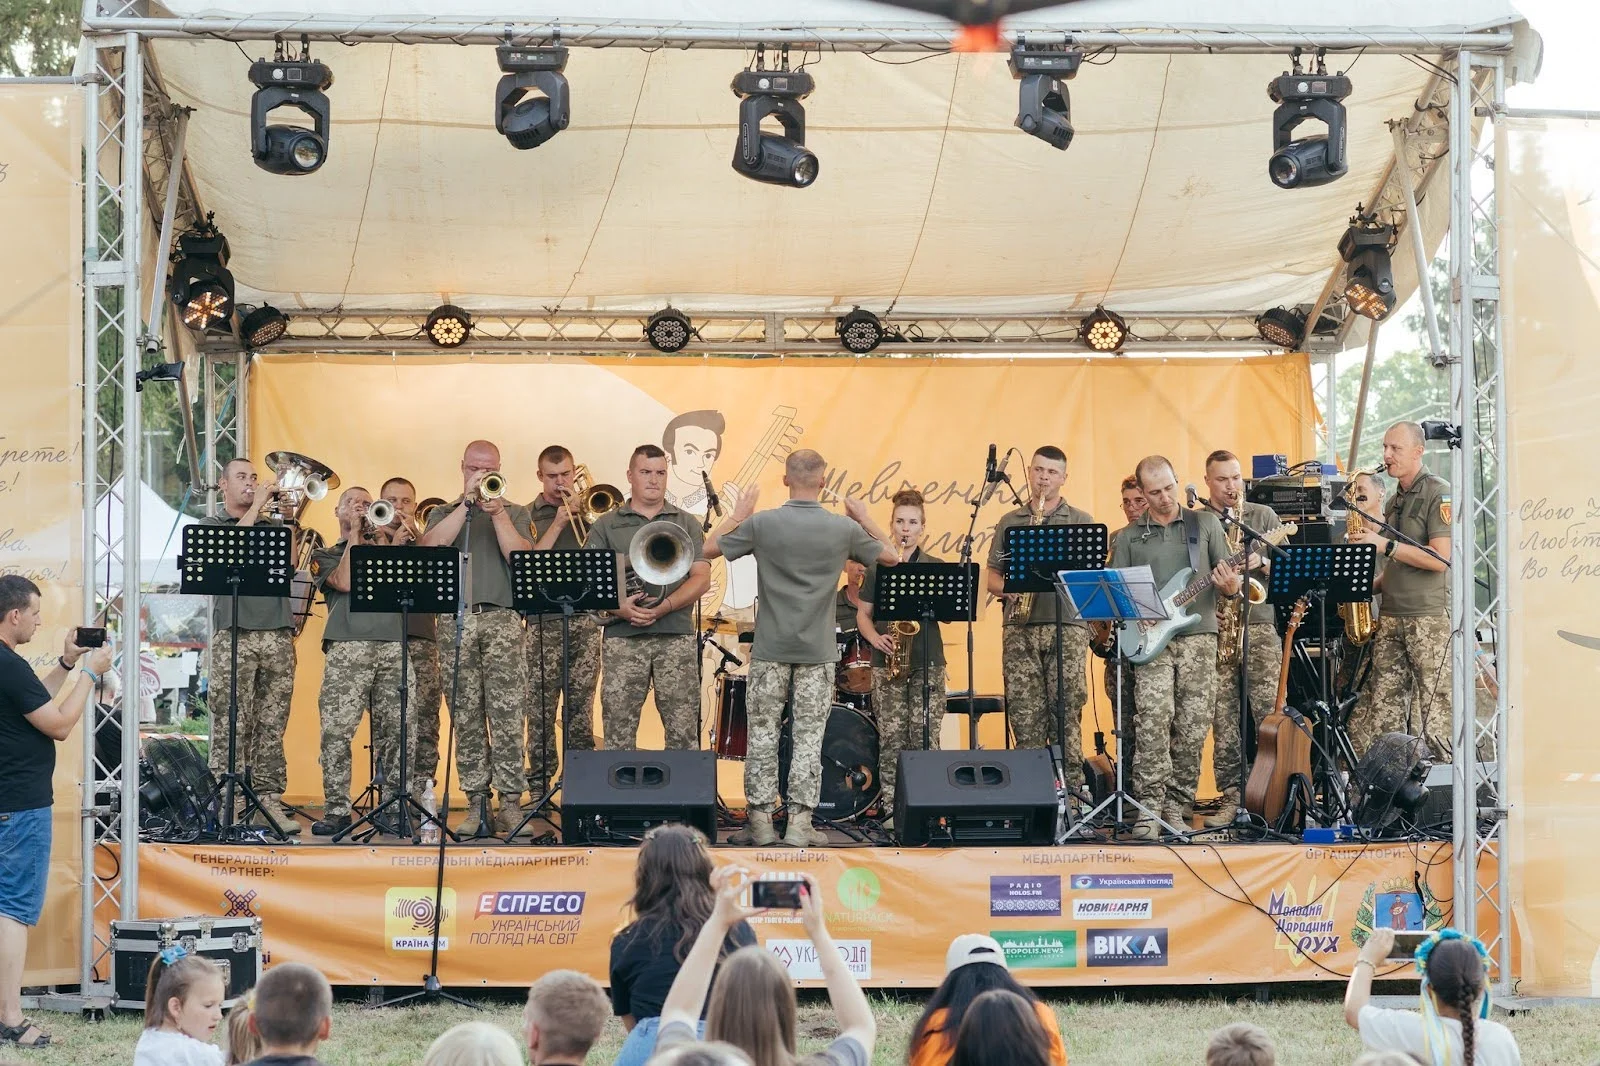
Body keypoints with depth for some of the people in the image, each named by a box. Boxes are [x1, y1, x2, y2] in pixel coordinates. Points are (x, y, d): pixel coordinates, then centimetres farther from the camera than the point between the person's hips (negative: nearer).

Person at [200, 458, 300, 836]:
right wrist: (256, 506, -6)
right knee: (230, 726, -7)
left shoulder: (274, 525, 21)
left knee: (272, 724, 1)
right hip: (234, 634, -3)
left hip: (277, 634, 3)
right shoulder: (211, 525, 13)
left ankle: (269, 796, 3)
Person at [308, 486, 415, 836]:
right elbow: (344, 582, -1)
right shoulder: (325, 555, 20)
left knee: (394, 731, -4)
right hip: (348, 646, -2)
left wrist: (382, 540, 8)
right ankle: (336, 810, -7)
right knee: (336, 730, -11)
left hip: (394, 645, 2)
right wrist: (354, 533, 8)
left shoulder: (385, 546, 27)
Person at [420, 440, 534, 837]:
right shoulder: (443, 513, 18)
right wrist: (468, 501, -5)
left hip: (502, 618, -1)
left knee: (506, 713, -10)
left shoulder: (515, 514, 16)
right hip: (456, 621, 1)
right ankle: (476, 801, 2)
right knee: (466, 716, -1)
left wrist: (497, 512, -8)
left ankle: (511, 802, -10)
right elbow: (432, 546, -5)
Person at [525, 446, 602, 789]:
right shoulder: (528, 516, 7)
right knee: (540, 706, -4)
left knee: (581, 704, 1)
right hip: (543, 622, -2)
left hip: (585, 619, 2)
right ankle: (539, 783, 1)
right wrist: (558, 523, -10)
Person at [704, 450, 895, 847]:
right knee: (809, 736, 4)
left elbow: (708, 549, 2)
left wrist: (738, 514, 13)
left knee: (762, 732, 8)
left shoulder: (762, 523, -9)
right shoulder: (843, 528, -5)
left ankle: (761, 820, 9)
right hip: (817, 651, 0)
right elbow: (891, 557, 10)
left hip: (771, 649, 0)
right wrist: (864, 519, 20)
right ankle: (799, 822, 2)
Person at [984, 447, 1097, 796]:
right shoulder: (1009, 522, 17)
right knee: (1024, 715, -2)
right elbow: (991, 576, 15)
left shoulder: (1080, 522, 11)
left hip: (1066, 626, -2)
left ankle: (1070, 789, -6)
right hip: (1019, 628, 2)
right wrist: (1007, 590, -6)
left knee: (1066, 713, -7)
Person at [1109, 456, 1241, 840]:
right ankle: (1149, 809, -17)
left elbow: (1230, 580, 12)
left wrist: (1230, 586, -12)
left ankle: (1175, 807, 6)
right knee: (1154, 717, -16)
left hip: (1198, 634, 1)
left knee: (1192, 726, -2)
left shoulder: (1205, 523, 11)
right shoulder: (1129, 539, 12)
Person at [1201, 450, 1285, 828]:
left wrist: (1262, 563, -10)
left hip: (1259, 624, -1)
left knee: (1271, 715, -8)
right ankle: (1230, 799, 3)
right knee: (1222, 720, -1)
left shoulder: (1264, 516, 12)